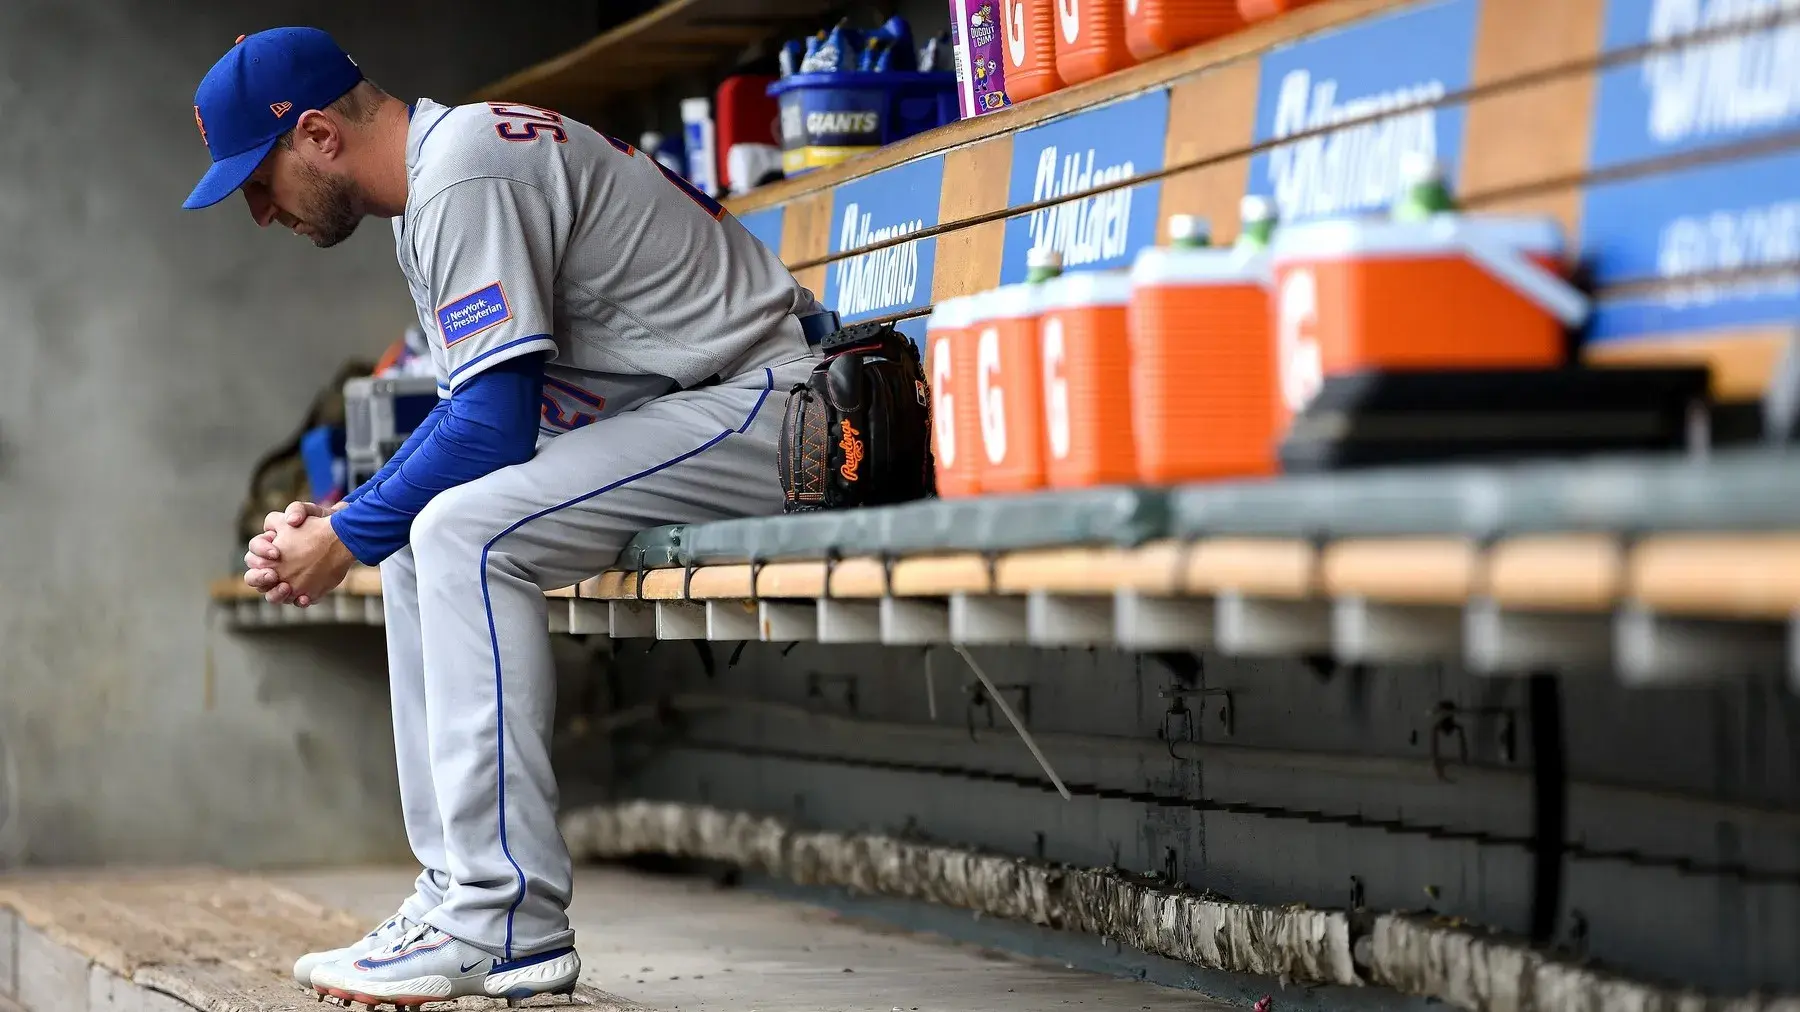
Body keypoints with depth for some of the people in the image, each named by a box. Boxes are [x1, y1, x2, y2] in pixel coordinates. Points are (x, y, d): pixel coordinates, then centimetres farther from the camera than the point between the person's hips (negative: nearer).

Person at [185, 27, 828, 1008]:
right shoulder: (432, 183, 15)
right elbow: (469, 408, 21)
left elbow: (492, 424, -21)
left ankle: (510, 925, -21)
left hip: (761, 403, -11)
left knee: (463, 531, -23)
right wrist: (339, 520, 9)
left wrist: (348, 538, -9)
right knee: (419, 532, 10)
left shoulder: (464, 173, -18)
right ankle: (460, 894, 7)